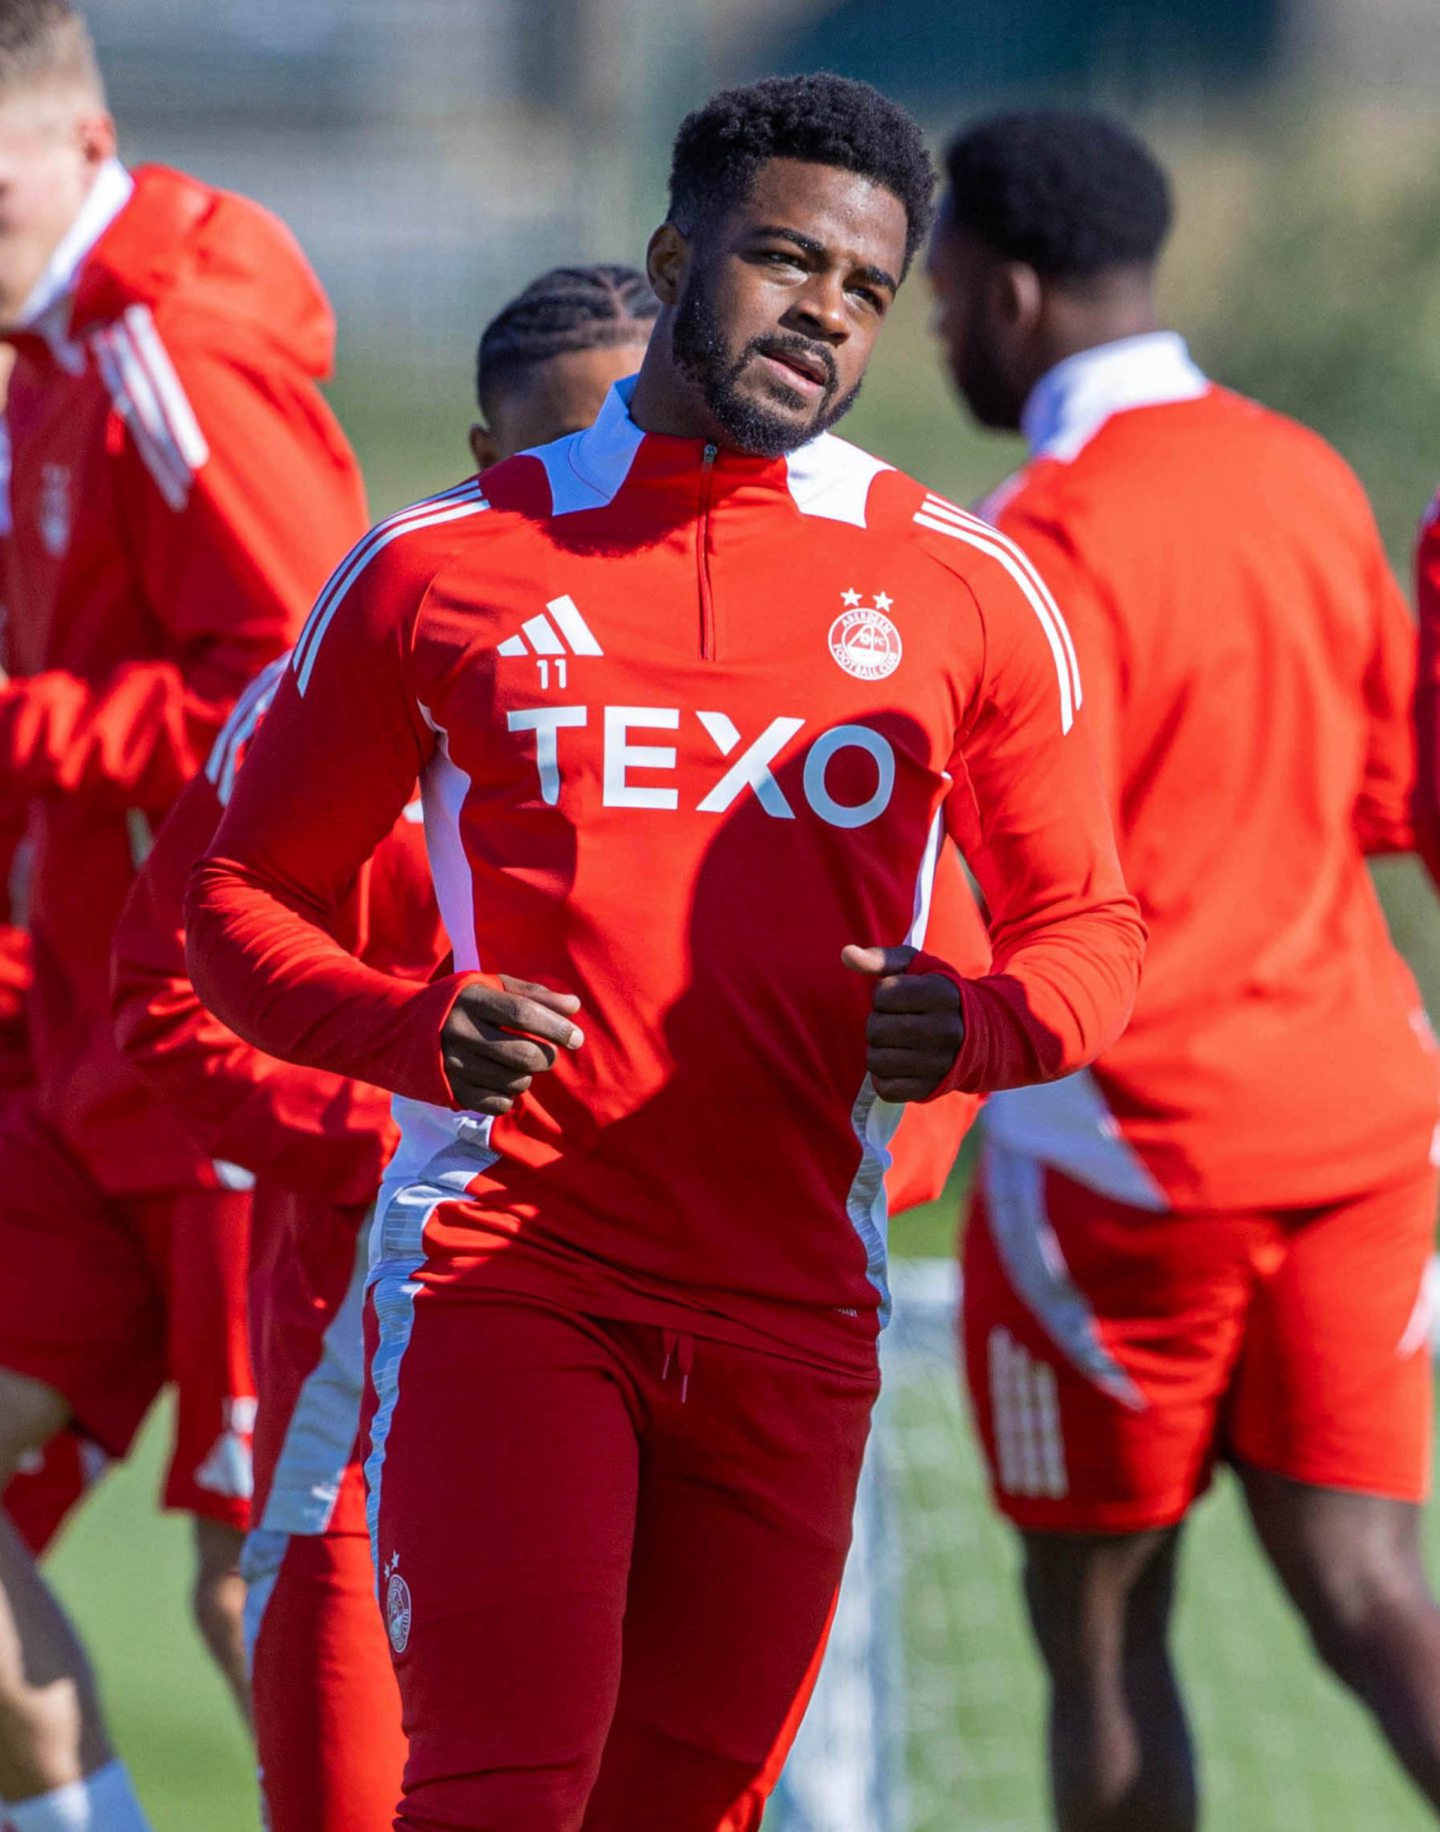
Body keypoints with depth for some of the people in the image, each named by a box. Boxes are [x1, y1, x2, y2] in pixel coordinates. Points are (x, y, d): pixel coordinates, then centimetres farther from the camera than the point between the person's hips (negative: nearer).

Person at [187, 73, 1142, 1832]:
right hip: (497, 1268, -3)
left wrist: (982, 1025, -7)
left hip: (791, 1306, 3)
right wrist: (414, 1028, -10)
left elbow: (1086, 927, 16)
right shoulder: (441, 567, 6)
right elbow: (245, 895, 11)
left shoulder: (968, 595, 9)